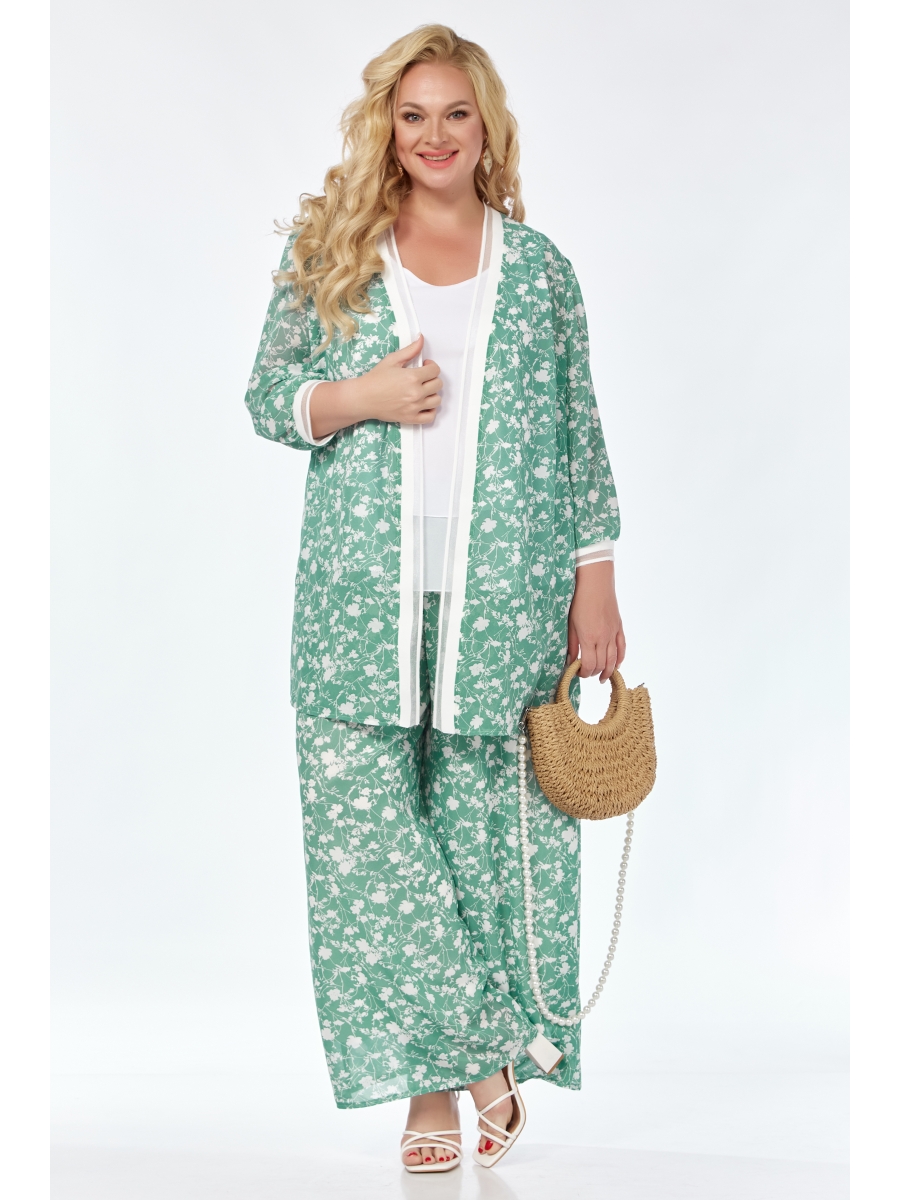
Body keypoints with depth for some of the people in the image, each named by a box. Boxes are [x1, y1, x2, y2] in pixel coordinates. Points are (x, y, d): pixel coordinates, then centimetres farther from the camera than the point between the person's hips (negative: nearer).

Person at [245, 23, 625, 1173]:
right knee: (361, 825, -7)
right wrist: (357, 399, -9)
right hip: (363, 598, 0)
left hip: (506, 595, 0)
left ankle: (461, 1067, 16)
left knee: (492, 827, 0)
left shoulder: (537, 267, 11)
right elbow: (267, 395, 11)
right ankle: (460, 1062, 4)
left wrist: (595, 583, 4)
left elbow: (580, 437, 10)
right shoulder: (328, 251, 10)